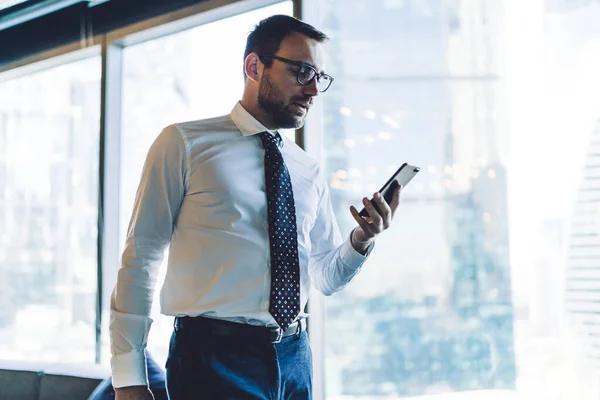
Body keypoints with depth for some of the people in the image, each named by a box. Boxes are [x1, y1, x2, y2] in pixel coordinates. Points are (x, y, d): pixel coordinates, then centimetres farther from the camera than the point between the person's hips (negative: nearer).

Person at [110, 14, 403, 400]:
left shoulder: (311, 173, 12)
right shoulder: (184, 144, -2)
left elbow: (328, 277, 19)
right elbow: (139, 257, -4)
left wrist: (362, 240, -4)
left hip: (294, 358, 5)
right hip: (213, 359, -5)